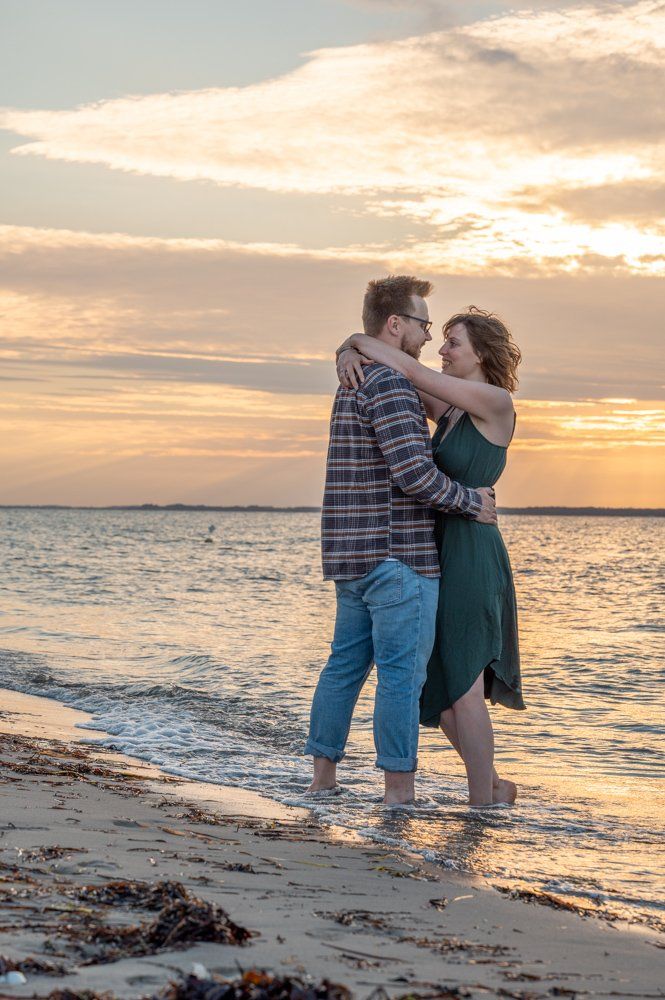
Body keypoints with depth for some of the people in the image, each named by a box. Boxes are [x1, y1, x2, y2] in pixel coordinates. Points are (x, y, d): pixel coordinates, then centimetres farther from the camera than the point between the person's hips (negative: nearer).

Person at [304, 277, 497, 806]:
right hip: (398, 553, -10)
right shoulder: (389, 384, -14)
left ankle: (323, 777, 19)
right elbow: (413, 472, -22)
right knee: (402, 673, -4)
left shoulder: (353, 383, 19)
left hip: (353, 558, 10)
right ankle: (399, 790, 0)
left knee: (345, 664, 13)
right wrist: (471, 500, -8)